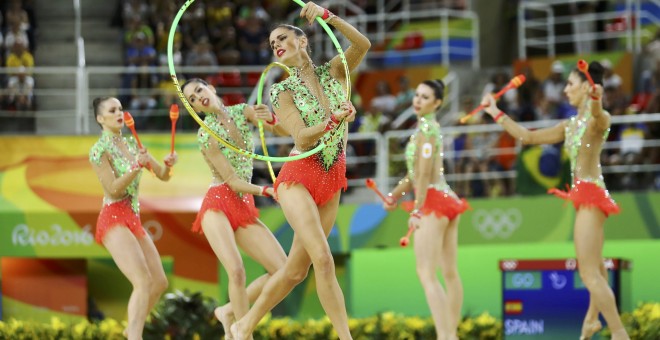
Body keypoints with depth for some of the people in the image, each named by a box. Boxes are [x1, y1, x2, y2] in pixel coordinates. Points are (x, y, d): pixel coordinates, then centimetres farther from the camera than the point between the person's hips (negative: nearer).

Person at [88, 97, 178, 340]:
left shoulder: (132, 145, 13)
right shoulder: (99, 150, -8)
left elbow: (162, 176, 12)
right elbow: (113, 189, -16)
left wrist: (168, 164, -10)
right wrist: (137, 167, -26)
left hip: (133, 220, 8)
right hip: (113, 219, -8)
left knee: (160, 282, 9)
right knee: (143, 281, -23)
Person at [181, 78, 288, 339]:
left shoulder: (242, 112, 6)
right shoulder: (206, 134, -8)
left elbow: (284, 131, -5)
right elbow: (232, 181, -11)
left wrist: (271, 119, -25)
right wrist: (267, 191, -21)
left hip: (245, 209, 6)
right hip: (217, 207, -6)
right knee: (236, 271, -27)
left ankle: (229, 312, 13)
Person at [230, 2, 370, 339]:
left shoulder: (333, 72, 7)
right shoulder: (282, 91, 0)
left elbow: (362, 45, -13)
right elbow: (303, 139, -13)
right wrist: (334, 121, -30)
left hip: (331, 183, 4)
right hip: (298, 177, -4)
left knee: (297, 268, 5)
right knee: (323, 259, -20)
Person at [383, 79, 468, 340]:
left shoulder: (426, 129, -11)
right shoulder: (431, 127, 17)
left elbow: (425, 174, -17)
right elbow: (416, 172, 20)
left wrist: (417, 209, -19)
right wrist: (395, 194, 13)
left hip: (433, 201, -10)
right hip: (446, 200, 10)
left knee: (426, 273, -14)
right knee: (449, 272, 12)